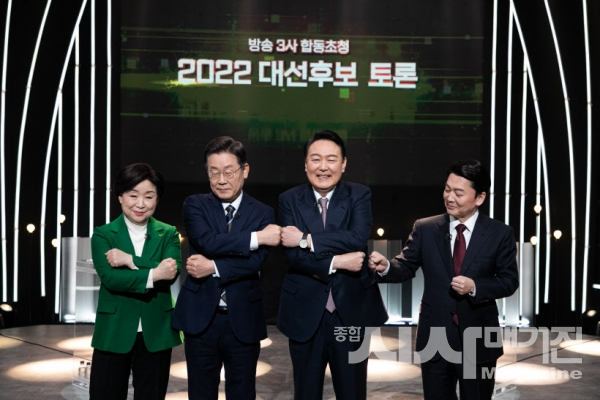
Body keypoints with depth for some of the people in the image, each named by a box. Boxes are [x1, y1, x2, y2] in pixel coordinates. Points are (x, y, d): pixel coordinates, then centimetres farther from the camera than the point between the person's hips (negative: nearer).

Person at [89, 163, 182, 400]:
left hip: (156, 335, 1)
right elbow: (110, 278, -15)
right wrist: (154, 274, -21)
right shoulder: (103, 235, 1)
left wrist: (130, 260, -17)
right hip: (114, 334, -1)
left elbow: (172, 272, -13)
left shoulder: (168, 234, 5)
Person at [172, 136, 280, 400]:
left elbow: (256, 261, -13)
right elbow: (207, 242, -18)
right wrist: (256, 237, -17)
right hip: (201, 318, 0)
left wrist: (213, 267, -20)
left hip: (243, 321, 0)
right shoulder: (195, 205, 2)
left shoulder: (263, 214, 1)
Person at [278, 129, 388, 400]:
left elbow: (357, 239, -19)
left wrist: (306, 239, -18)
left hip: (351, 311, 0)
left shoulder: (359, 196, -1)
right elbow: (291, 255, -11)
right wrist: (336, 262, -20)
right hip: (305, 313, 0)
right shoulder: (289, 200, 1)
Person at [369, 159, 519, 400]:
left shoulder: (500, 234, -3)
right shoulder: (425, 229, 0)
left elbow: (509, 281, -3)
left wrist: (475, 287, -19)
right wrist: (386, 267, -27)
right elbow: (405, 268, -5)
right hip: (435, 336, 1)